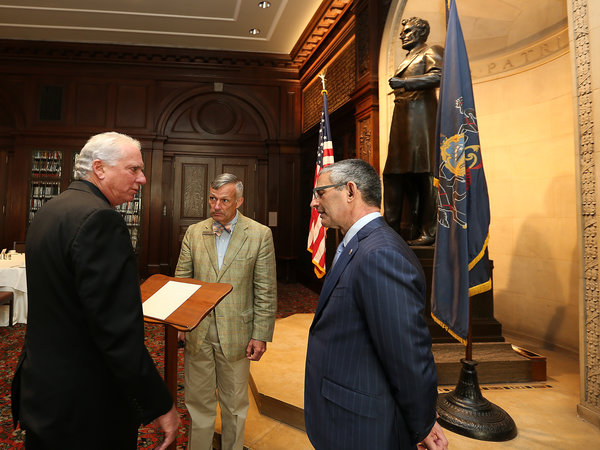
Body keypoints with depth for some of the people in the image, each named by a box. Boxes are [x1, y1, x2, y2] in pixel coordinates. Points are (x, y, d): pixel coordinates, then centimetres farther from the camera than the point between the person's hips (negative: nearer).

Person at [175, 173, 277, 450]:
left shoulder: (260, 235, -6)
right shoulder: (194, 233, 3)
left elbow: (266, 291, -6)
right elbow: (181, 280, 7)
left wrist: (261, 335, -8)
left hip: (235, 333, -2)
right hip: (197, 333, 2)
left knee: (234, 404, 15)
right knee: (198, 401, 16)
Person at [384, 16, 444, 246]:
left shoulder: (431, 52, 6)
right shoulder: (407, 60, 29)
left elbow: (439, 76, -12)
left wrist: (404, 82, -17)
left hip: (421, 117, -8)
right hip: (402, 120, 8)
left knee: (422, 173, -12)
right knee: (395, 173, 1)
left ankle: (428, 231, -10)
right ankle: (391, 230, 3)